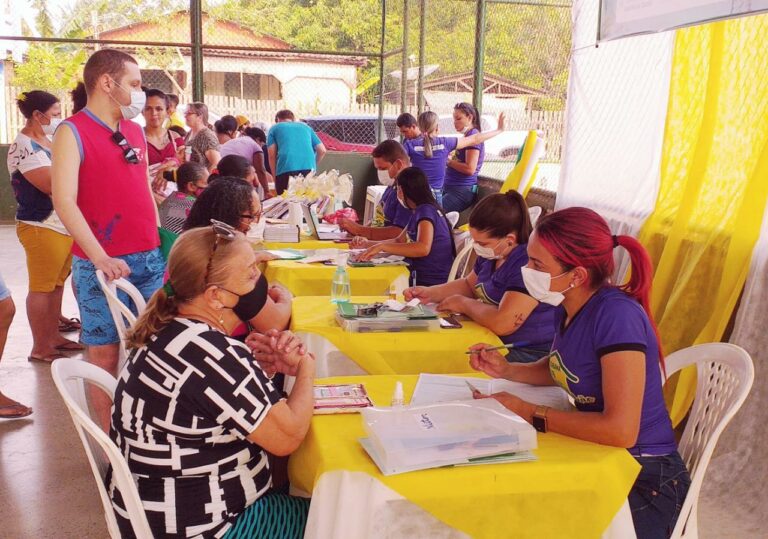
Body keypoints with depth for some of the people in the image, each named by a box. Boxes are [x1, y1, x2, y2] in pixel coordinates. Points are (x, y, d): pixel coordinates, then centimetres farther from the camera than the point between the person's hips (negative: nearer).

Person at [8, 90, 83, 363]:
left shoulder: (47, 142, 14)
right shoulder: (23, 147, -14)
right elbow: (52, 184, -22)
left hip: (63, 224, 9)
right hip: (40, 226, -9)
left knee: (57, 284, 13)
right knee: (41, 288, -2)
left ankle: (53, 337, 23)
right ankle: (39, 348, 6)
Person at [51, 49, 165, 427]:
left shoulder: (135, 131, 14)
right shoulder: (73, 132, -7)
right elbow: (64, 202, -16)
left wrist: (161, 241, 14)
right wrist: (100, 257, -22)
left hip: (150, 259, 6)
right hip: (103, 265, -6)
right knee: (105, 353, 2)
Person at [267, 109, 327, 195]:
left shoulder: (275, 128, 20)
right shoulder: (305, 126, 28)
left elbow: (272, 155, 8)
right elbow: (322, 150, 20)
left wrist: (275, 178, 13)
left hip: (286, 169, -3)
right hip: (308, 168, 3)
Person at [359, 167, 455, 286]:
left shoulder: (426, 211, -15)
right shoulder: (419, 212, 13)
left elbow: (423, 248, -31)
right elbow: (399, 241, 22)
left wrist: (381, 246, -29)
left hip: (432, 283, -8)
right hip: (421, 277, 8)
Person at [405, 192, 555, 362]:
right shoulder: (492, 252, 3)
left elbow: (502, 323, -32)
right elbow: (469, 284, 21)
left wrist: (463, 303, -15)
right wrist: (430, 293, 5)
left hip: (528, 354, -8)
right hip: (492, 340, 9)